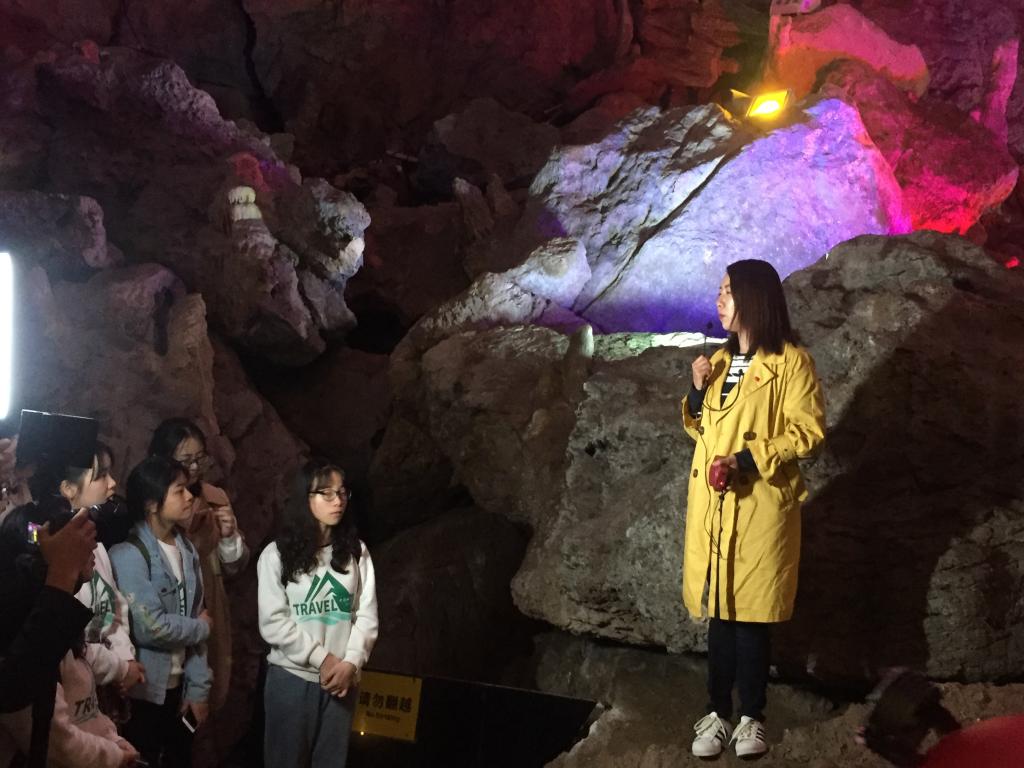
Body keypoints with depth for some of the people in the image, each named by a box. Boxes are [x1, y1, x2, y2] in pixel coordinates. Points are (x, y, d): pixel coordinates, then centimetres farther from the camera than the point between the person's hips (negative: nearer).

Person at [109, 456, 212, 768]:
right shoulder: (128, 554, -16)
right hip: (143, 692, -7)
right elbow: (149, 627, -23)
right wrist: (201, 626, -7)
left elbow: (196, 618, 7)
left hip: (179, 688, 7)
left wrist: (198, 689, 2)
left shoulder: (188, 550, 7)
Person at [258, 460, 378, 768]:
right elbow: (273, 623, -9)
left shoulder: (356, 552, 5)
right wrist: (321, 659, -13)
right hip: (292, 678, -3)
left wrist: (350, 663, -12)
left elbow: (367, 615, 2)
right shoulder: (277, 555, -4)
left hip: (342, 679, 3)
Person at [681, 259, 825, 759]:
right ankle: (718, 712, 13)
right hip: (712, 505, 6)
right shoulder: (721, 360, 15)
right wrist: (698, 391, 0)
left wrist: (745, 461, -19)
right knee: (718, 610, 7)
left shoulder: (790, 362, -8)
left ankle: (752, 717, 9)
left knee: (751, 614, -1)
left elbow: (808, 432, -12)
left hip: (761, 506, -6)